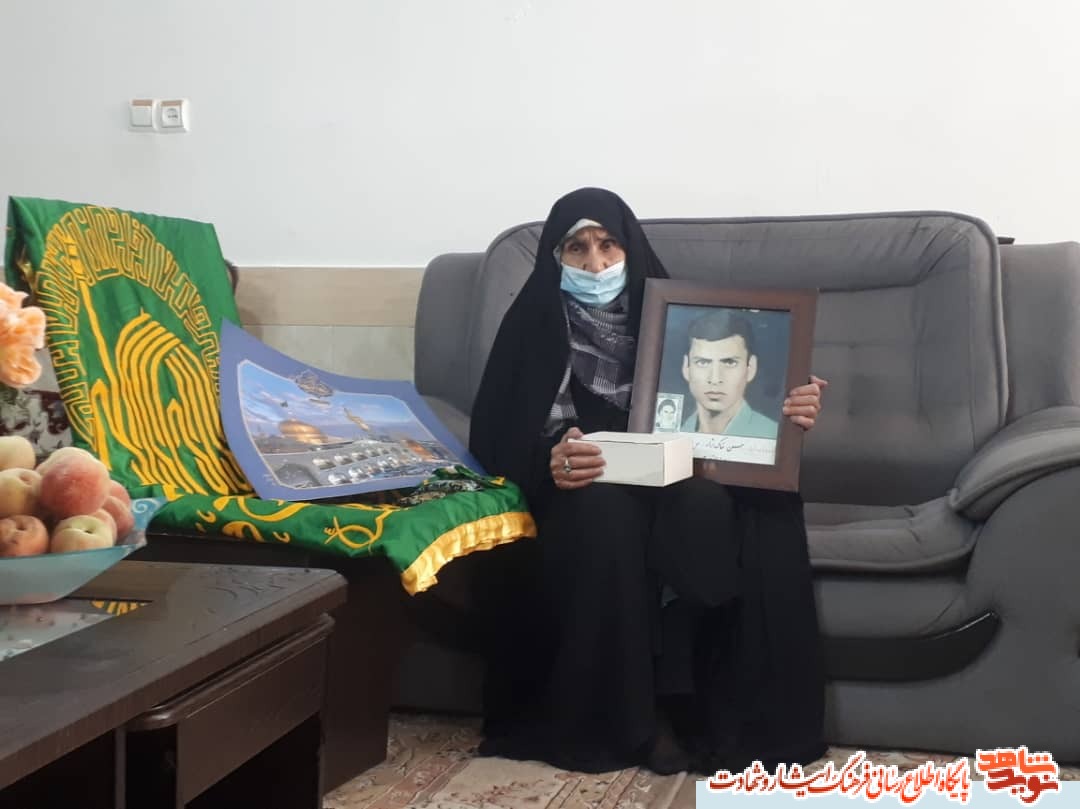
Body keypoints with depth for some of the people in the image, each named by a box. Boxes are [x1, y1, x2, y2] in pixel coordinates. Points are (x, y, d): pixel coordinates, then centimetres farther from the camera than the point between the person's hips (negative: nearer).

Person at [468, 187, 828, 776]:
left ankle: (743, 718, -22)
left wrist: (783, 414, -17)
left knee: (768, 507, -31)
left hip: (671, 483, 2)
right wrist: (548, 466, -32)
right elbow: (496, 440, -8)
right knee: (605, 512, -38)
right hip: (578, 495, -2)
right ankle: (634, 720, -24)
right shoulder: (535, 324, 1)